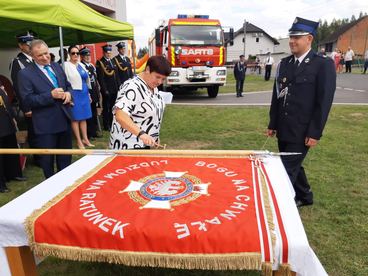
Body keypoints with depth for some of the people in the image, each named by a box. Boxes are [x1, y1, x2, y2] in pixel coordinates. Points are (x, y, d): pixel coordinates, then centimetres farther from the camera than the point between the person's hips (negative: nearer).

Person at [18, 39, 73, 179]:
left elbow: (68, 85, 17)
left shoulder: (57, 66, 9)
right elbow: (27, 100, -15)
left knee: (66, 157, 19)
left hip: (64, 120, 6)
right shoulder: (25, 73, -10)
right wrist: (51, 95, -25)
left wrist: (68, 93, -7)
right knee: (47, 159, 10)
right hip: (46, 124, -5)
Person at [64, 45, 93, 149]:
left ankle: (85, 139, 19)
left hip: (84, 93, 6)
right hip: (74, 94, -6)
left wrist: (88, 94, 17)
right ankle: (79, 141, 8)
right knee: (76, 118, 1)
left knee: (84, 117, 10)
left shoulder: (81, 65, 13)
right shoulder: (66, 65, -6)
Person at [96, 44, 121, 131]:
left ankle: (112, 124, 25)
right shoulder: (100, 62, -7)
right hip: (106, 90, -6)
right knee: (106, 108, 5)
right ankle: (106, 126, 14)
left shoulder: (113, 61, 13)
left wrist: (119, 86, 8)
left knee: (113, 107, 14)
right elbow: (100, 77, -12)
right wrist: (105, 90, -16)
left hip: (115, 89, 6)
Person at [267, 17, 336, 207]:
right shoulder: (284, 63, 8)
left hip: (302, 131, -6)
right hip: (283, 129, 6)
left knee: (287, 170, -4)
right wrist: (272, 124, 11)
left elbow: (324, 102, -11)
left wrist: (315, 133, -14)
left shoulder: (324, 64, -8)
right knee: (293, 166, 18)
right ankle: (304, 196, 38)